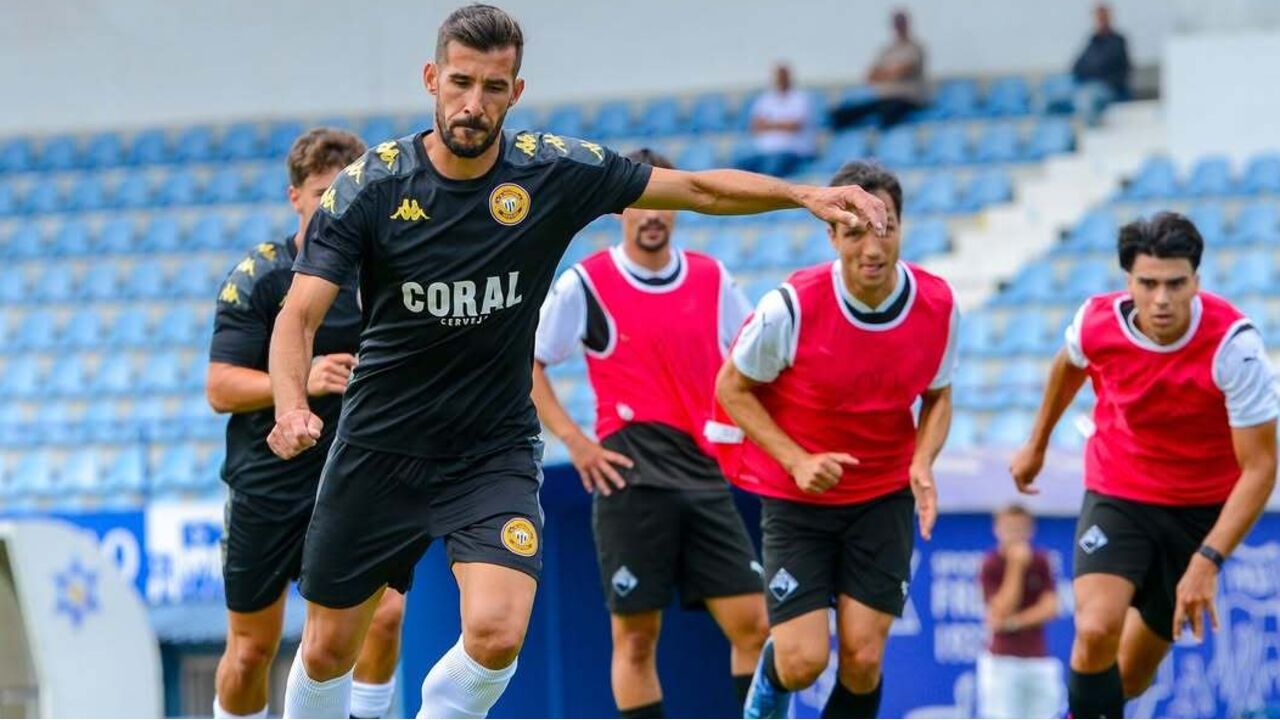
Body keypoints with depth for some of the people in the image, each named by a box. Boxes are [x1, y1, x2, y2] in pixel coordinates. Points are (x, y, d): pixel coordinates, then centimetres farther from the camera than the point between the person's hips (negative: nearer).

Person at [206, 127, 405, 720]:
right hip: (268, 486, -2)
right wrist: (303, 380, -26)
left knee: (385, 611, -20)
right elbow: (220, 388, -12)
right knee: (252, 648, 6)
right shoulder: (258, 276, -8)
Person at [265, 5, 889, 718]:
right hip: (379, 450, 0)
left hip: (496, 453, 0)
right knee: (329, 650, 8)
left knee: (497, 634, -21)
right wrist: (293, 406, -37)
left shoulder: (555, 172, -9)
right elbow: (300, 316, -18)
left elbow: (696, 187, 0)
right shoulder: (368, 187, -13)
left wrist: (807, 194, -13)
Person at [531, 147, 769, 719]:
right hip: (630, 475, -4)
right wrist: (574, 441, -4)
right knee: (636, 637, -1)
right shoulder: (585, 284, -1)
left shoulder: (711, 280, 9)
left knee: (752, 626, -3)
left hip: (706, 473, 4)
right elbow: (525, 363, 4)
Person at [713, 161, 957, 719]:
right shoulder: (791, 307, -22)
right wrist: (797, 460, -19)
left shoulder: (937, 306, -11)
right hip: (797, 500, -2)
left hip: (884, 498, 3)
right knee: (802, 660, -10)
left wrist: (922, 464, -13)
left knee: (863, 657, -6)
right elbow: (732, 387, -8)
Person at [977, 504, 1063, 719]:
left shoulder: (1040, 562, 5)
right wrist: (1016, 567, -18)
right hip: (1002, 659, -3)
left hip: (1039, 659, 3)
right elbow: (1000, 612, -15)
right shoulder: (991, 565, -5)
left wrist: (1013, 622, -13)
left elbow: (1050, 608, -2)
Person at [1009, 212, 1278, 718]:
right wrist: (1037, 444, 26)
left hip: (1202, 508, -1)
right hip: (1116, 495, 1)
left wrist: (1207, 561, -33)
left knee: (1128, 677, 8)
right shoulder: (1096, 321, -16)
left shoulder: (1234, 345, -26)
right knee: (1096, 631, -26)